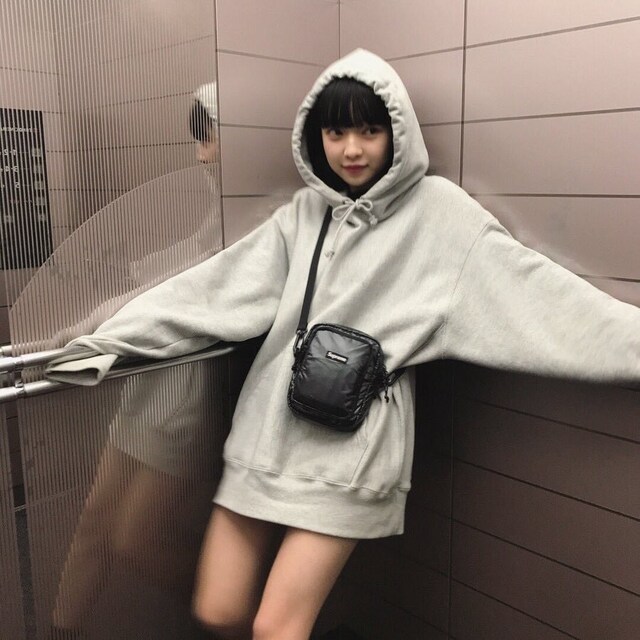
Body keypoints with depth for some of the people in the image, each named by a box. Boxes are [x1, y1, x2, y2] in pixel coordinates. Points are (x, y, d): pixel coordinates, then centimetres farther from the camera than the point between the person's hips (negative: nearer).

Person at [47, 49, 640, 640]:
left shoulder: (436, 209, -2)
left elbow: (524, 283, -5)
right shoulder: (304, 212, 9)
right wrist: (109, 340, 1)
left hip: (351, 440, -4)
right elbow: (219, 287, 5)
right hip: (269, 424, 5)